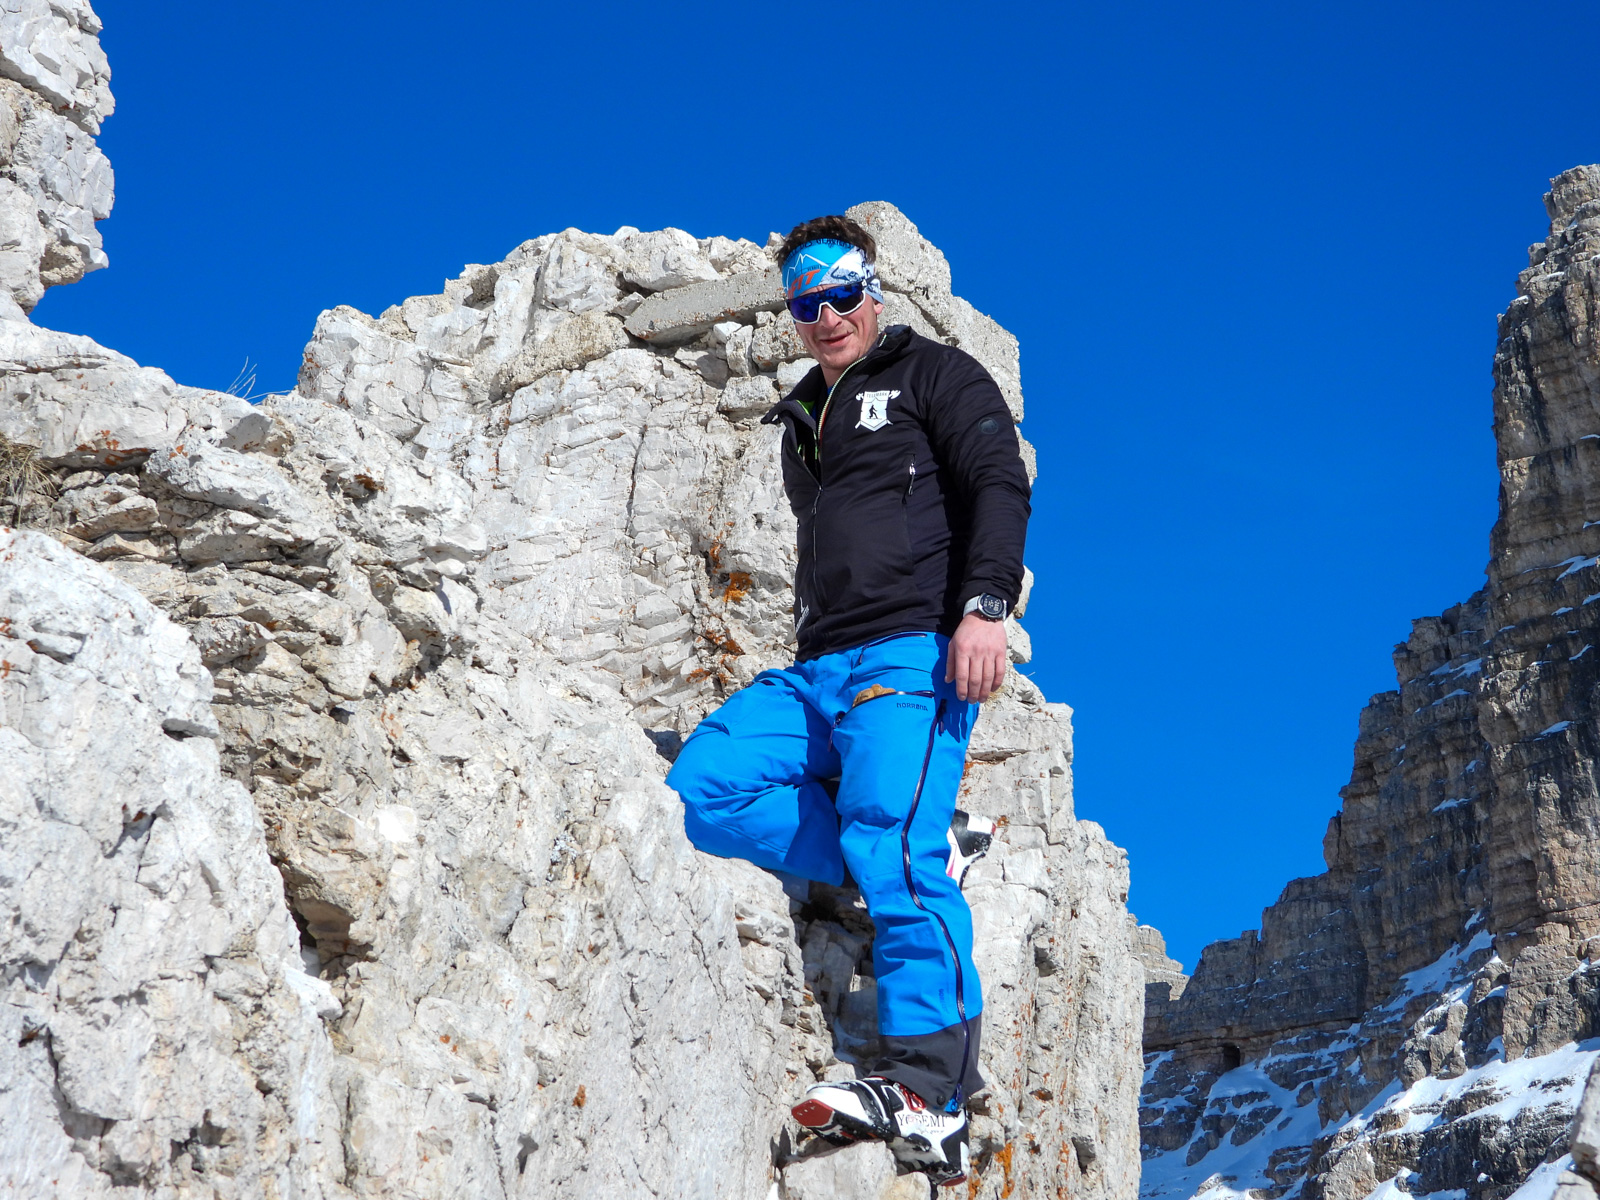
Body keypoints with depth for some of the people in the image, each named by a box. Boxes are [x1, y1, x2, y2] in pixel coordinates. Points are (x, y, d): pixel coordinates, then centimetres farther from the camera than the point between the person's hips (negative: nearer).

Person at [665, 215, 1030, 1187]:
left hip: (913, 653, -8)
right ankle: (922, 865, -9)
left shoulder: (935, 376, 9)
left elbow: (1000, 485, -6)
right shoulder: (805, 422, 30)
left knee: (886, 838, -26)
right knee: (705, 789, -12)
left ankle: (930, 1098, -30)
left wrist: (984, 605, -22)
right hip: (820, 671, 8)